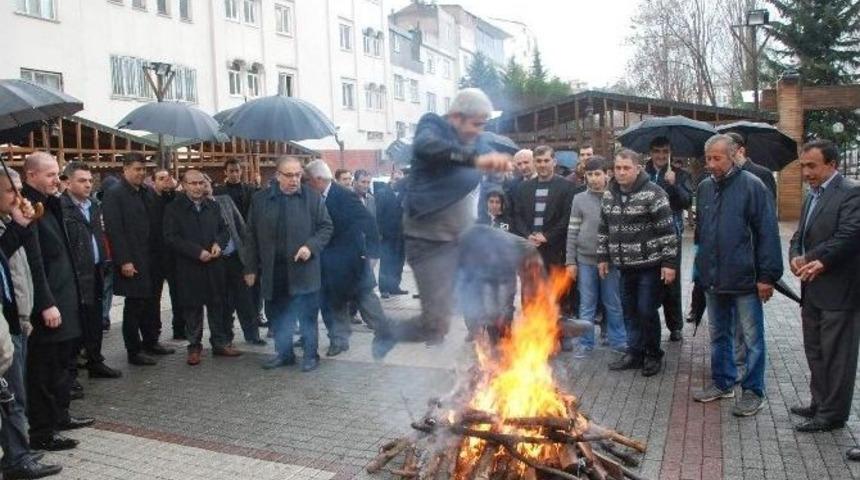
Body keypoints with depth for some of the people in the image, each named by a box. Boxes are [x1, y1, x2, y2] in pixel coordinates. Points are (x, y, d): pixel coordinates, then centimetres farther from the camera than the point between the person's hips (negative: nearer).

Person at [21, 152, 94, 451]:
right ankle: (42, 433, 11)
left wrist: (66, 299, 16)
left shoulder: (50, 204, 14)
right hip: (46, 306, -10)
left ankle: (59, 416, 33)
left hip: (63, 299, 10)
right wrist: (46, 305, -23)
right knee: (44, 369, 0)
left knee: (62, 362, 19)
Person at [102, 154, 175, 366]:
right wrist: (124, 261, -18)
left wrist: (160, 253, 7)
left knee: (152, 302, 13)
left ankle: (151, 341, 28)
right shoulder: (114, 194, -8)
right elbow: (114, 230, -14)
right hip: (132, 261, -6)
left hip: (152, 259, 6)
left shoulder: (148, 192, 12)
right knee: (134, 305, 2)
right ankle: (134, 351, 13)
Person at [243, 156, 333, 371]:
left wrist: (311, 246, -14)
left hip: (303, 270, -2)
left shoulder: (312, 197, -1)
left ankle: (311, 355, 20)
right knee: (277, 316, 12)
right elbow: (252, 236, 8)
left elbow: (326, 227, 4)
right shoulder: (260, 199, 4)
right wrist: (251, 268, 7)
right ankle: (283, 353, 29)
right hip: (273, 271, 2)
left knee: (307, 316, 5)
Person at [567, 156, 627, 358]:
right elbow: (572, 232, 2)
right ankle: (586, 343, 18)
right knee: (587, 305, 9)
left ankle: (619, 341, 23)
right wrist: (571, 261, 0)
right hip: (585, 260, 1)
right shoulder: (579, 199, 1)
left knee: (613, 304, 11)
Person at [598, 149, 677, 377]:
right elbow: (603, 229, 15)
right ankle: (635, 353, 26)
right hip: (625, 266, 6)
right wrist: (603, 257, 12)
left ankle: (653, 355, 18)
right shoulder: (609, 195, 6)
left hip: (649, 264, -6)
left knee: (647, 311, 0)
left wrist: (669, 263, -16)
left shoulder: (652, 193, -13)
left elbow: (667, 231, -14)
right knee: (629, 311, 12)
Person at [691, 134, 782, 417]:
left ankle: (753, 392, 17)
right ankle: (722, 383, 31)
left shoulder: (752, 186, -10)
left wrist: (767, 276, -13)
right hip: (712, 278, 6)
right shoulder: (704, 188, 7)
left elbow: (768, 233, -11)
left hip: (744, 278, -6)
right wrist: (701, 265, 13)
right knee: (718, 334, 17)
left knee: (752, 338, 6)